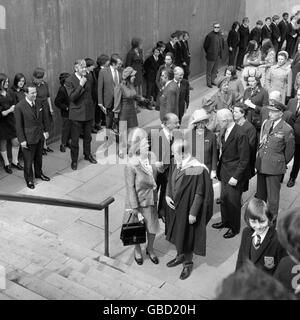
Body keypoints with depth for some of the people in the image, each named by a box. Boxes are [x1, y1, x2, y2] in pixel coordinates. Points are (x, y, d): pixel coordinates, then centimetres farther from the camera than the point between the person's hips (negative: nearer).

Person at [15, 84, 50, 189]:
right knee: (28, 160, 8)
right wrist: (22, 140, -14)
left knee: (39, 157, 21)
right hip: (28, 138, -5)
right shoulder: (19, 107, -17)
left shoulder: (39, 103, -1)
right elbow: (18, 125, -14)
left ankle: (39, 173, 42)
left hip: (40, 136, 5)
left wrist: (46, 130, 7)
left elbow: (44, 117, 11)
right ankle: (29, 179, 26)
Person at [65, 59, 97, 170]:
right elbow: (72, 97, -22)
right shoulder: (69, 81, -14)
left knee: (87, 136, 20)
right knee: (75, 139, 2)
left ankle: (87, 154, 39)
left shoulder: (87, 78, 4)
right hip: (77, 114, -5)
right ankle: (74, 160, 15)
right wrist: (81, 85, -27)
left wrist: (92, 107, 14)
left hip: (88, 112, 5)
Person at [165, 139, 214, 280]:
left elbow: (199, 194, -21)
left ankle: (188, 263, 30)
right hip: (175, 207, 7)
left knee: (187, 236, 9)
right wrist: (167, 196, -3)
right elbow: (170, 182, 12)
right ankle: (180, 256, 44)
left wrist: (193, 212, -19)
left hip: (187, 210, -7)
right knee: (178, 233, 22)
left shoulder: (197, 170, -25)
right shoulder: (176, 166, -3)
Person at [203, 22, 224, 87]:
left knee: (215, 70, 16)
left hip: (218, 56, 6)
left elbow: (222, 44, 19)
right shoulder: (209, 35, -14)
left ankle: (213, 80, 29)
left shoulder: (220, 35, 5)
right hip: (211, 56, -6)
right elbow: (205, 46, -7)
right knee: (209, 70, 4)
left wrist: (220, 52, 13)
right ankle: (208, 82, 14)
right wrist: (208, 52, -1)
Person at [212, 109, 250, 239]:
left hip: (235, 173, -7)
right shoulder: (225, 131, 2)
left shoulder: (240, 135, -23)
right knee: (224, 198, 19)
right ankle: (225, 221, 40)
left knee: (233, 201, 6)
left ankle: (234, 228, 25)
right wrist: (220, 163, 5)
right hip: (225, 171, 8)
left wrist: (236, 177, -19)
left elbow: (244, 159, -20)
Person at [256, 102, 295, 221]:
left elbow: (289, 150, -4)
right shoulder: (266, 123, 2)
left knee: (273, 194, 5)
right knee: (260, 192, 20)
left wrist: (283, 163, 6)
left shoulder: (287, 129, -16)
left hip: (275, 166, -6)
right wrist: (260, 153, 14)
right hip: (261, 164, 6)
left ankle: (272, 217, 21)